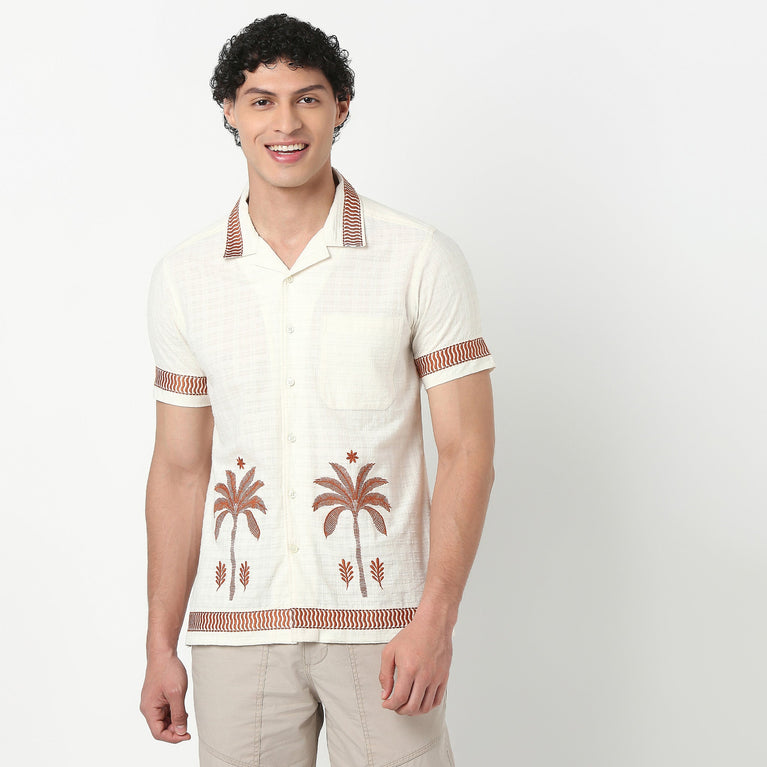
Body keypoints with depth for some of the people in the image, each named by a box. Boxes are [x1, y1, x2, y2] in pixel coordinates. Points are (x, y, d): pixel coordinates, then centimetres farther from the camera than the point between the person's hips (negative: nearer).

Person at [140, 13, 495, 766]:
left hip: (383, 619, -2)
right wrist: (160, 646, 8)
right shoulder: (183, 277, 5)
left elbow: (467, 449, -4)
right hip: (237, 626, 2)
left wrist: (435, 618, -13)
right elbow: (179, 468, 9)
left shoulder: (422, 261, -3)